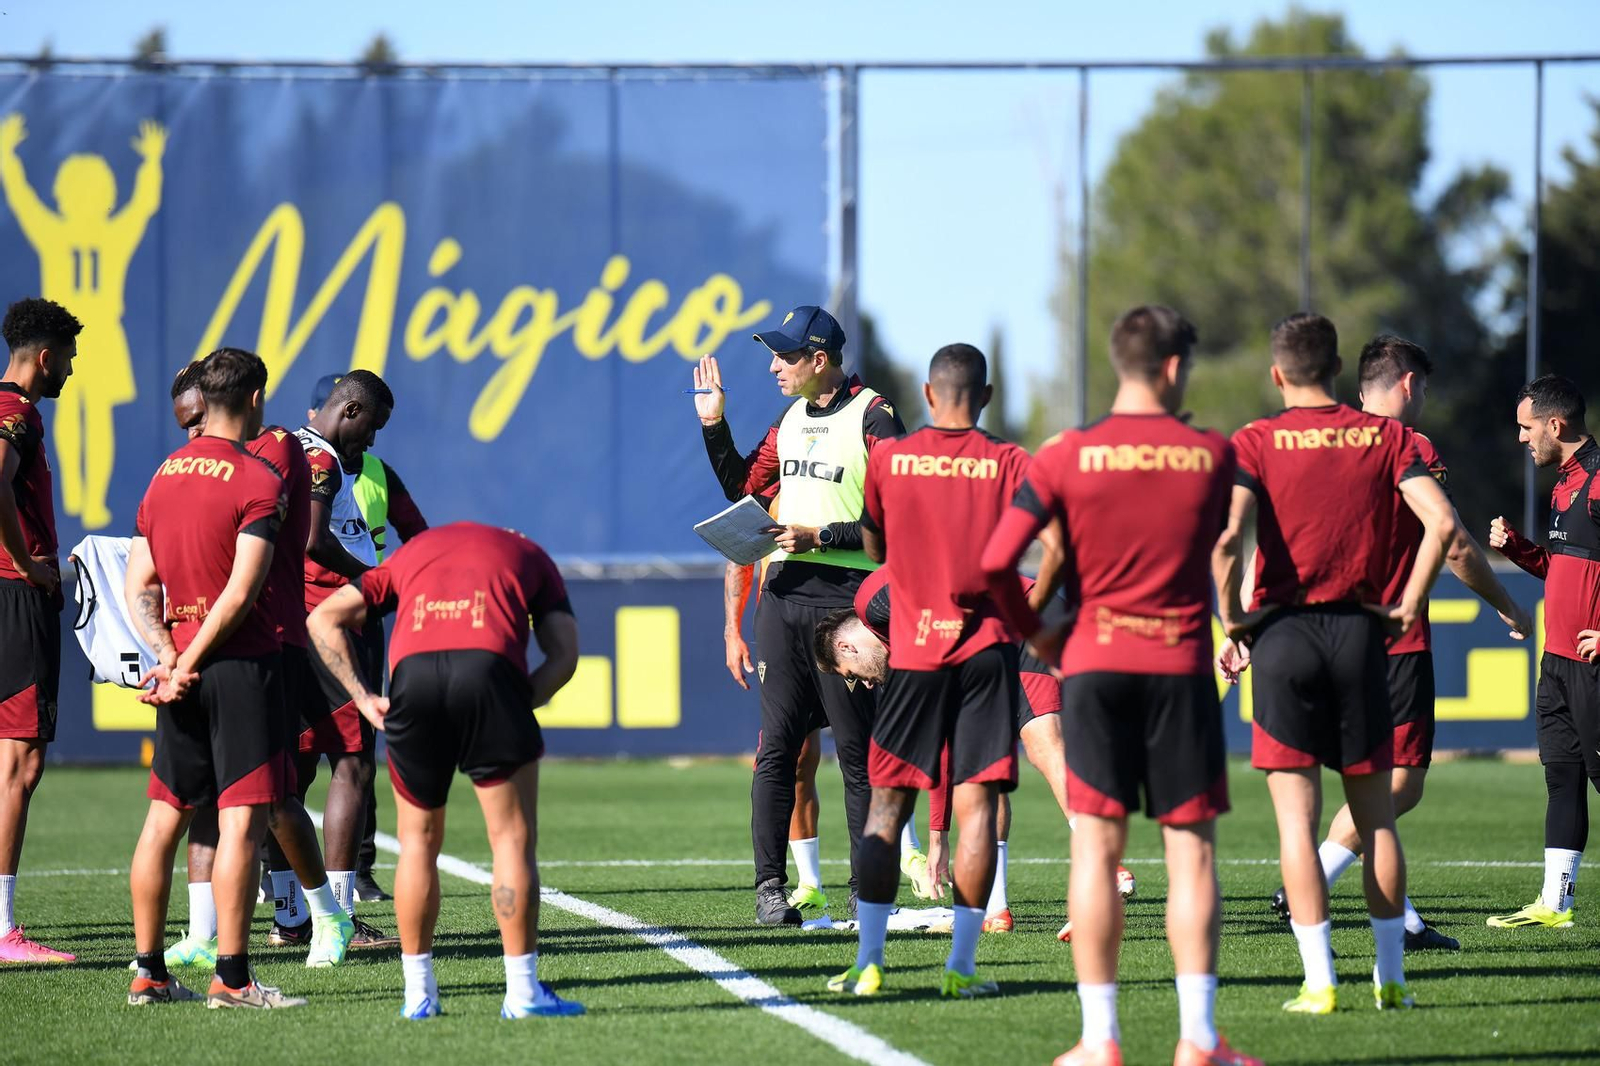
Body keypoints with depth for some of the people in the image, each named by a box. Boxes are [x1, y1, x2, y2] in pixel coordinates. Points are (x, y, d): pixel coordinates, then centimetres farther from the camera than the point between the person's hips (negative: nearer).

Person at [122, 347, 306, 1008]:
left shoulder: (162, 476, 13)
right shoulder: (258, 481, -9)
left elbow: (138, 588, 10)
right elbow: (241, 592, -16)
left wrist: (166, 654, 0)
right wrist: (189, 663, -11)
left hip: (180, 663, 7)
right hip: (241, 661, -7)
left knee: (165, 817, 11)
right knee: (242, 820, -7)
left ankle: (148, 972, 14)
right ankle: (230, 976, -10)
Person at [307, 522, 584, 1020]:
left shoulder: (411, 553, 35)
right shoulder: (528, 555, 30)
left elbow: (325, 618, 25)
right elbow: (564, 654, 15)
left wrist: (363, 696, 17)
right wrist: (520, 702, 13)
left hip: (412, 675, 2)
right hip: (489, 667, -2)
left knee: (419, 841, 16)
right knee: (513, 839, 7)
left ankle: (418, 993, 18)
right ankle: (523, 992, 6)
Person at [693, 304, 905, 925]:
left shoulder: (872, 419, -7)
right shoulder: (791, 419, 15)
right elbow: (745, 489, 24)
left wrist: (821, 537, -16)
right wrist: (714, 427, 15)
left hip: (845, 595, -6)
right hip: (783, 592, 6)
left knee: (856, 749, -2)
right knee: (776, 745, 3)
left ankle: (867, 890, 3)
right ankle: (770, 885, 5)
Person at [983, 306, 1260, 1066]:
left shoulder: (1067, 456, -3)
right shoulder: (1211, 455, 0)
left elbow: (995, 562, -7)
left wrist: (1035, 632, 7)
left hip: (1095, 662, 0)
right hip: (1182, 666, 0)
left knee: (1096, 846, 2)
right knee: (1191, 850, 3)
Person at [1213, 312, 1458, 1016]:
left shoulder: (1255, 442, -3)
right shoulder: (1385, 437, 3)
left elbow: (1226, 540, -17)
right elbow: (1442, 522, -8)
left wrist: (1233, 620, -4)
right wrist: (1407, 605, 1)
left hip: (1283, 634, -2)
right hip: (1359, 632, 2)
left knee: (1296, 817, 0)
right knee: (1376, 815, 11)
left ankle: (1319, 982, -5)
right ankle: (1391, 977, 10)